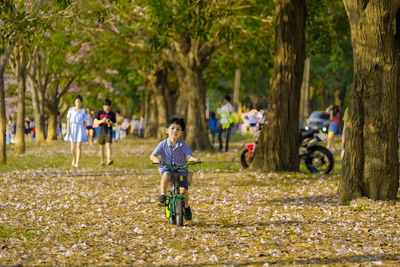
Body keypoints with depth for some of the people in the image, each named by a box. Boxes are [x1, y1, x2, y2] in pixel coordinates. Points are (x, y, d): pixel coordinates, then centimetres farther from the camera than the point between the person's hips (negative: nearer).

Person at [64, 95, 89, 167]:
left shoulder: (84, 111, 4)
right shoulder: (71, 110, 5)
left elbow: (85, 122, 6)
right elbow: (68, 120, 1)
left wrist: (85, 132, 5)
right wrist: (67, 130, -9)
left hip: (80, 129, -1)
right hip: (72, 129, 1)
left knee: (78, 147, -10)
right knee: (73, 147, 2)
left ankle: (77, 163, -12)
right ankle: (74, 159, 30)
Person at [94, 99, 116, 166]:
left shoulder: (112, 114, 3)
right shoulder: (99, 113, 1)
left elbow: (114, 124, 10)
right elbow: (95, 122, -3)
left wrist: (110, 123, -13)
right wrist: (102, 121, -19)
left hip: (109, 132, -1)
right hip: (101, 132, 1)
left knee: (108, 146, -17)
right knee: (101, 147, 9)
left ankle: (109, 160, -29)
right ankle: (102, 161, 23)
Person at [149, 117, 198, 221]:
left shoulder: (183, 145, 0)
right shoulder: (163, 144, -1)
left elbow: (189, 156, -8)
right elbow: (152, 155, -6)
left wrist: (193, 160, -32)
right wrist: (156, 159, -30)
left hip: (181, 170, 0)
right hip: (167, 168, 0)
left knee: (183, 190, -19)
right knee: (166, 174, -39)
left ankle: (186, 207, 9)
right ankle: (162, 195, -27)